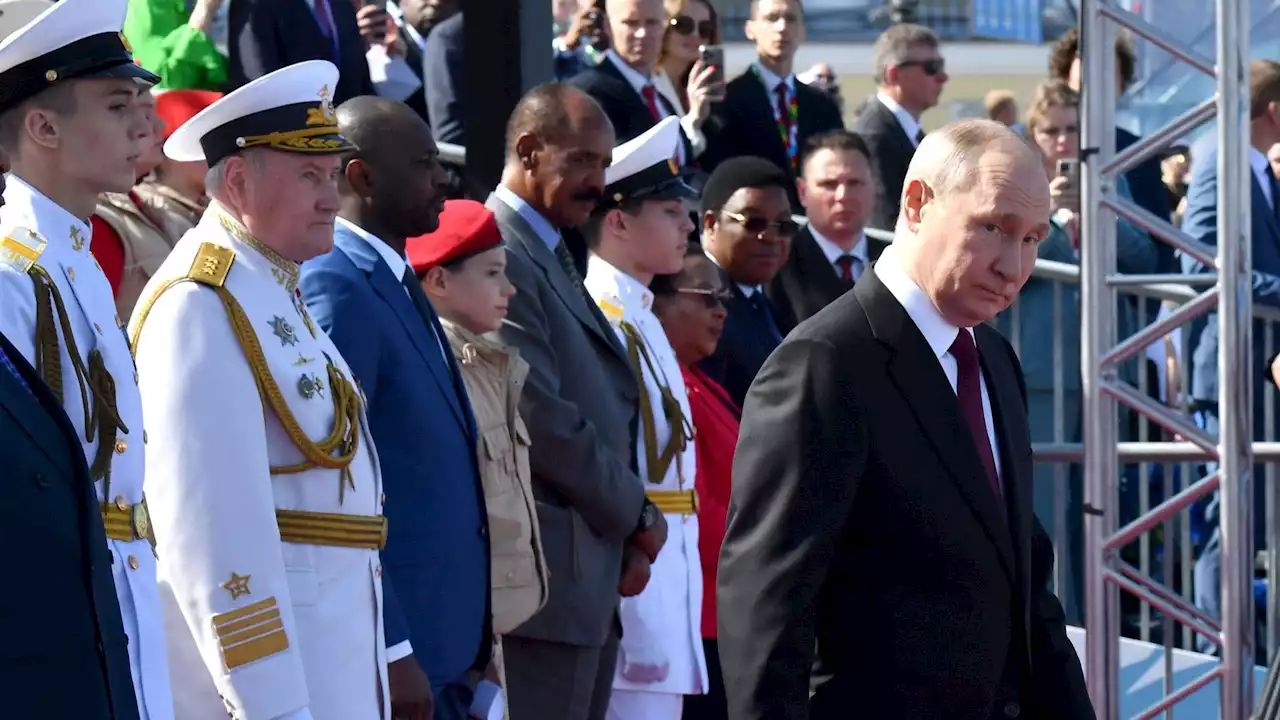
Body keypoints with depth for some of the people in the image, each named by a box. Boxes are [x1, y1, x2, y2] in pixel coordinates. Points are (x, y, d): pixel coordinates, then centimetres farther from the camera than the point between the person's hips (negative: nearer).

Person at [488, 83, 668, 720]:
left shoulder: (552, 258, 18)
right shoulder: (503, 255, -12)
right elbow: (540, 420, -18)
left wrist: (629, 537, 5)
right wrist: (638, 515, -6)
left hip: (589, 577, 9)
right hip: (545, 573, -9)